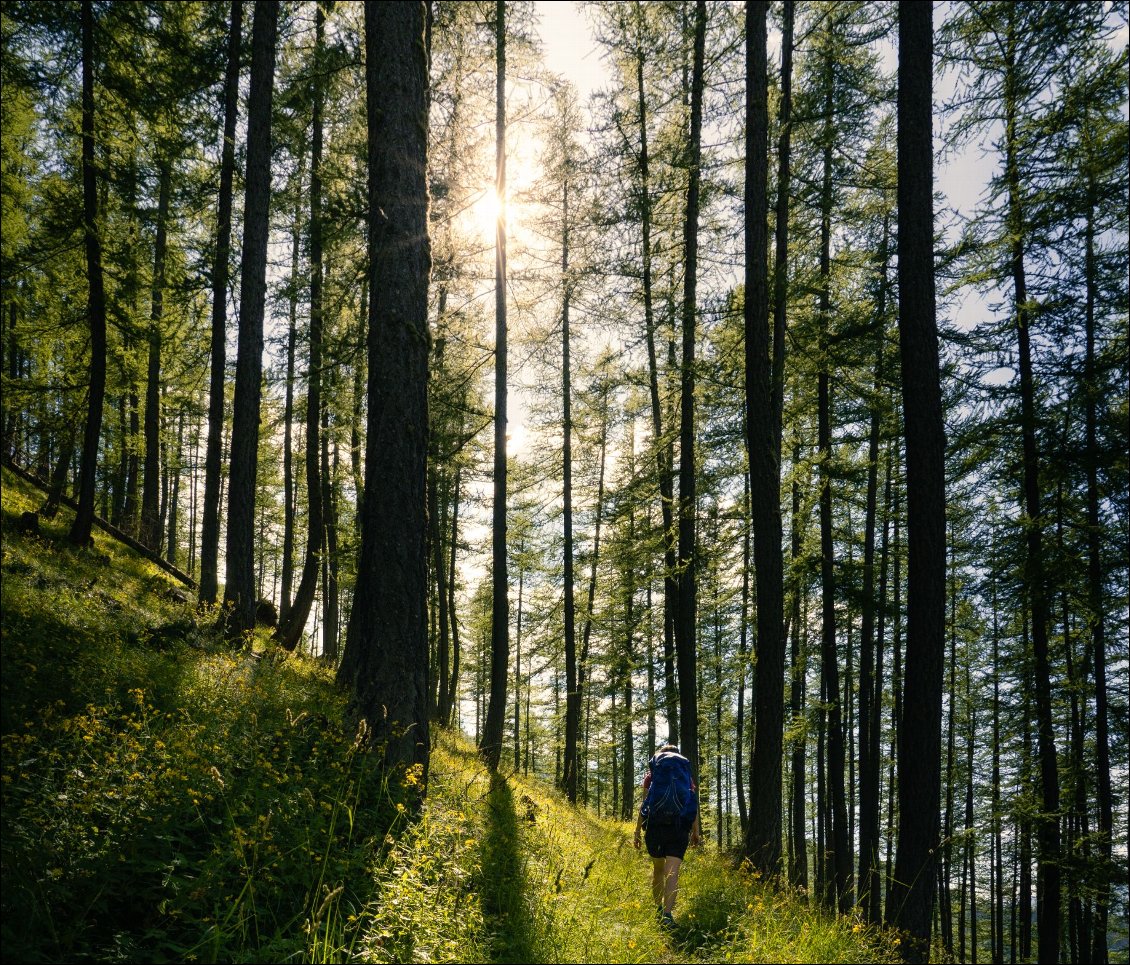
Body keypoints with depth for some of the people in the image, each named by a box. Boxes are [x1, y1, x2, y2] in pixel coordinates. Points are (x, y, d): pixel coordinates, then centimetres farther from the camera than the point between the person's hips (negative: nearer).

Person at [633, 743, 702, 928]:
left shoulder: (652, 774, 11)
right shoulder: (687, 774, 14)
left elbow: (644, 803, 3)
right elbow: (694, 803, 6)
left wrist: (638, 829, 5)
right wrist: (696, 831, 10)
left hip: (655, 824, 1)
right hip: (679, 827, -1)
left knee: (658, 868, 19)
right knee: (672, 871, -8)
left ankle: (658, 908, 26)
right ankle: (667, 913, -23)